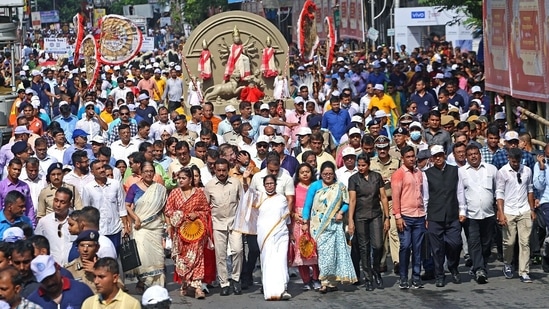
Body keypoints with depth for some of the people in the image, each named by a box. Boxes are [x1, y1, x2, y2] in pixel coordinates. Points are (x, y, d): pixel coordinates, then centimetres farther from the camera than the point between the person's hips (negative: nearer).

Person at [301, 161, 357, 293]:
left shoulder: (340, 187, 9)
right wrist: (305, 222, -3)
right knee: (323, 251, -8)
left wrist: (341, 212, -7)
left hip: (334, 224, 1)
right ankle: (326, 282, -7)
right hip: (318, 225, -1)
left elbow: (346, 203, 12)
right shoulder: (315, 186, 4)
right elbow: (307, 205, 3)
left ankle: (330, 281, 3)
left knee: (333, 251, -4)